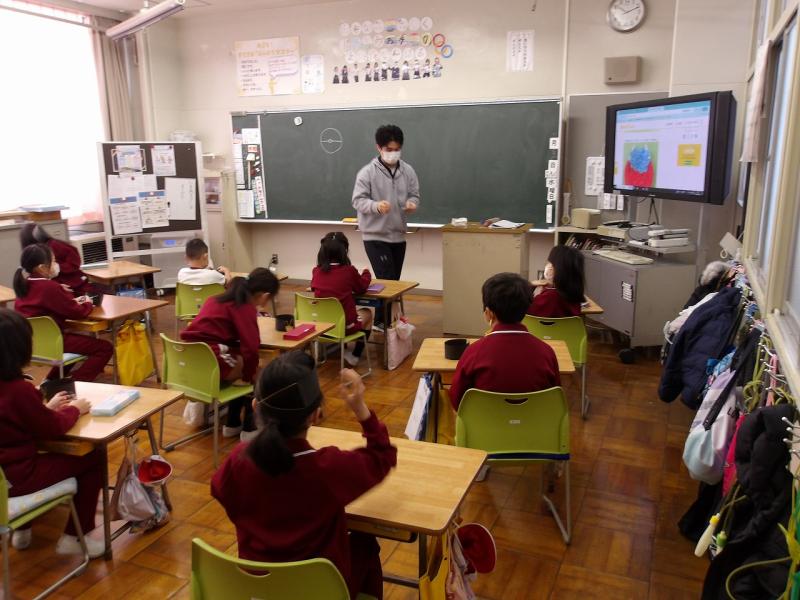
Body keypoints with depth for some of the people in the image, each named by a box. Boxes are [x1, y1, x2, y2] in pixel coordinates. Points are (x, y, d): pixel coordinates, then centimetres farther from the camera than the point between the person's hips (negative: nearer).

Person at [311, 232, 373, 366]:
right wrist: (366, 273, 26)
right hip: (345, 325, -4)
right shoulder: (349, 270, -12)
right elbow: (362, 287, 6)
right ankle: (355, 356, 25)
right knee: (367, 313, 27)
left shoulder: (316, 271, -4)